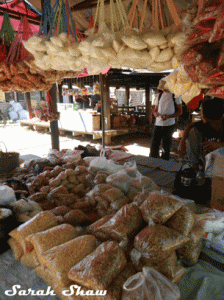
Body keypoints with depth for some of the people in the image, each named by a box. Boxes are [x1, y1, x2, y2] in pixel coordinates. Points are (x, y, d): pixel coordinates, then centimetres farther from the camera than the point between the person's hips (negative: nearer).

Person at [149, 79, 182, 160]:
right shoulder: (160, 96, 14)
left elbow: (180, 111, 0)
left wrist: (169, 116, -17)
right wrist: (155, 113, -6)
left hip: (169, 125, -3)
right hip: (158, 124, 4)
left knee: (166, 147, 5)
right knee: (154, 145, -1)